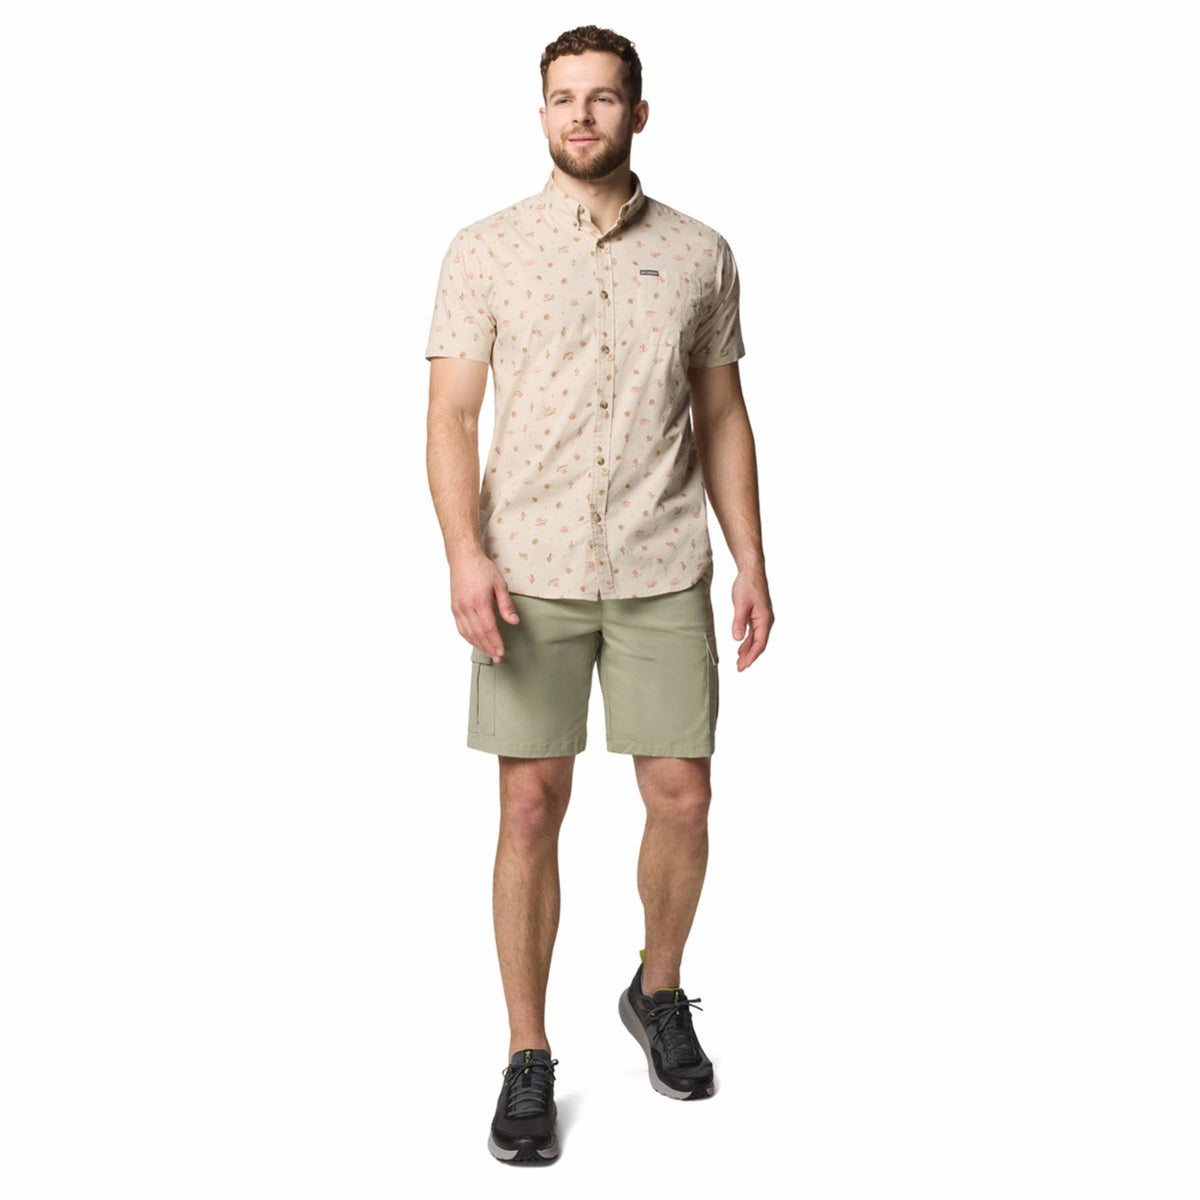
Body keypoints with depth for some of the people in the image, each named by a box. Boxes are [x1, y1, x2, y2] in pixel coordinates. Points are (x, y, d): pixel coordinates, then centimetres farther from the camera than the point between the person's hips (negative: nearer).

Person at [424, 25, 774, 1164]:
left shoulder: (700, 255, 8)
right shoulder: (485, 250, 3)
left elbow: (721, 419, 12)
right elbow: (451, 414, -2)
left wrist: (750, 560, 5)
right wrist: (464, 553, -16)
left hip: (664, 574, 2)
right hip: (529, 573, -1)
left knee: (681, 798, 4)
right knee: (531, 808, 0)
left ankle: (658, 994, 31)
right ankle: (528, 1058, 14)